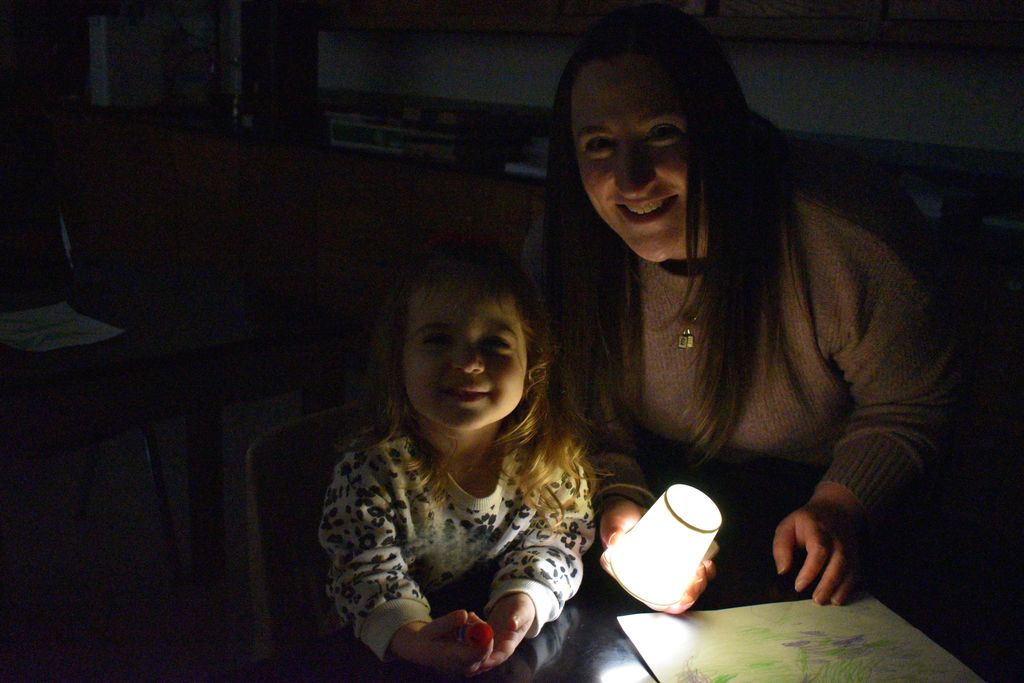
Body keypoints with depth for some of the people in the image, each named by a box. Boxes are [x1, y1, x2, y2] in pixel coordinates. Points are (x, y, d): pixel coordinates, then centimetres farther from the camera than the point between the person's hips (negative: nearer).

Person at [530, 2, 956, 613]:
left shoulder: (852, 237, -30)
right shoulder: (561, 249, -21)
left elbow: (906, 407, -11)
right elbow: (584, 411, -5)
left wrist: (839, 505, -23)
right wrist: (617, 501, -22)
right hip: (656, 479, 2)